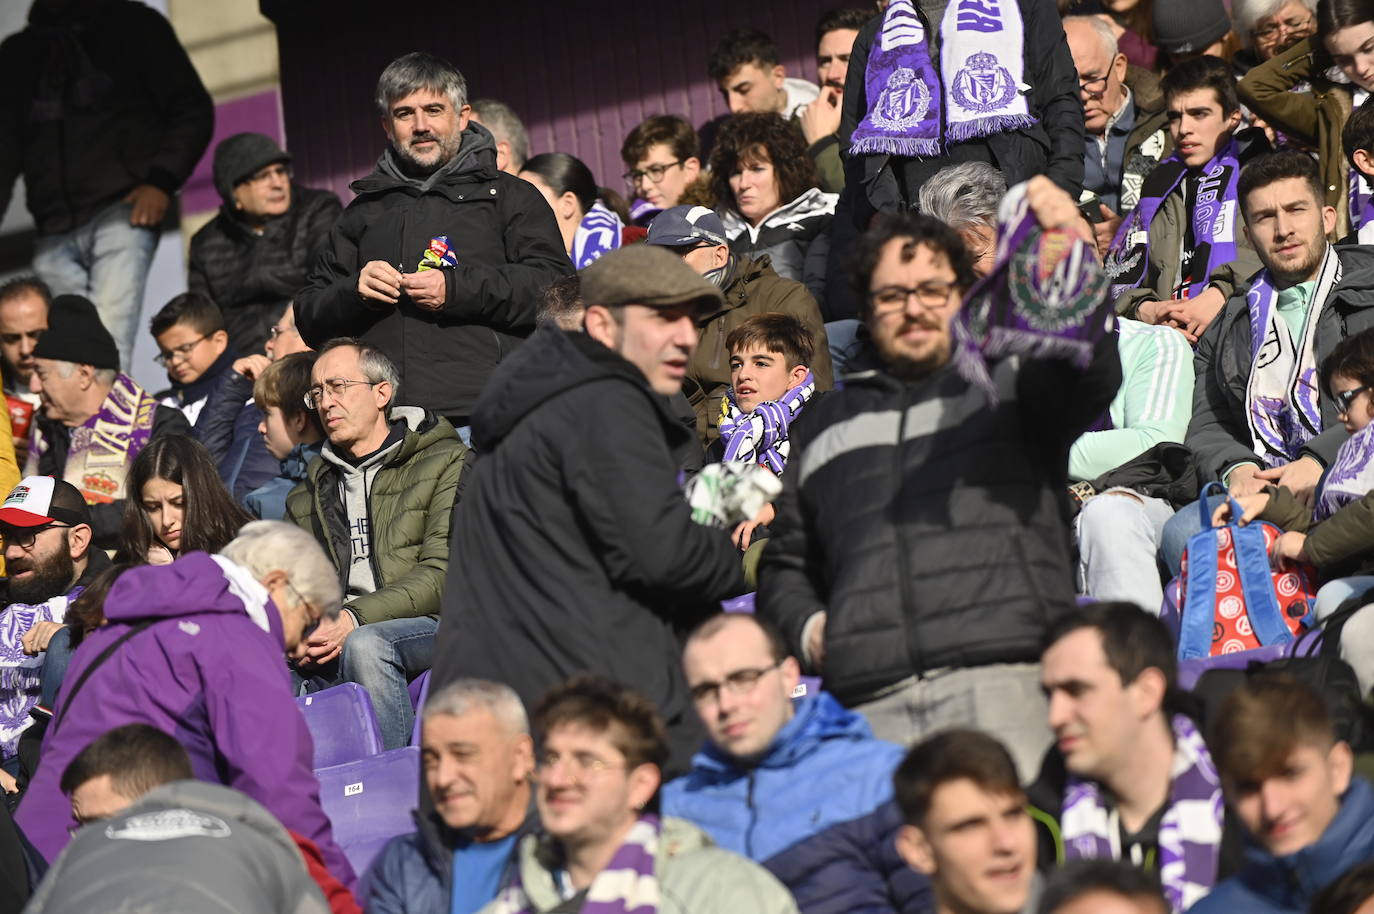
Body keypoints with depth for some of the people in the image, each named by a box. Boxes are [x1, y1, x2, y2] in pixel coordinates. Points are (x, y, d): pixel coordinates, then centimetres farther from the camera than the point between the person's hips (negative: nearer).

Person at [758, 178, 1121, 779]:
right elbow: (786, 564, 35)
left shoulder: (1008, 379, 16)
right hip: (871, 699, 3)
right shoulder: (826, 426, 29)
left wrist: (1069, 263, -22)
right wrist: (806, 627, 13)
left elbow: (1092, 378, -6)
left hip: (1004, 670, -3)